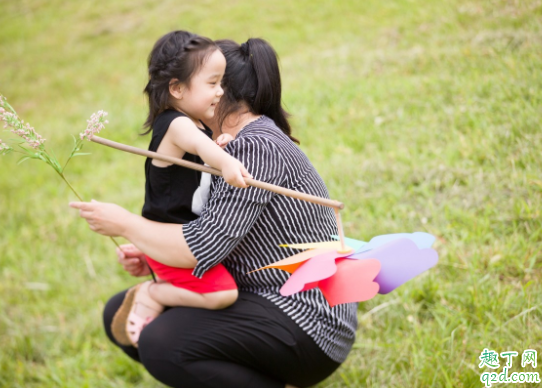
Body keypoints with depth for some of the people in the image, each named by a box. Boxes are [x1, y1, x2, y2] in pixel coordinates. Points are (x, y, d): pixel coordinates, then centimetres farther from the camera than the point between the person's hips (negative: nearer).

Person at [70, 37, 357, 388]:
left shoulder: (256, 147, -19)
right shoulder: (243, 145, 13)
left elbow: (205, 246, -25)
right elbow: (218, 243, 12)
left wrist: (125, 224, -11)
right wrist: (153, 261, -4)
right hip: (260, 303, 11)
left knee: (161, 343, -30)